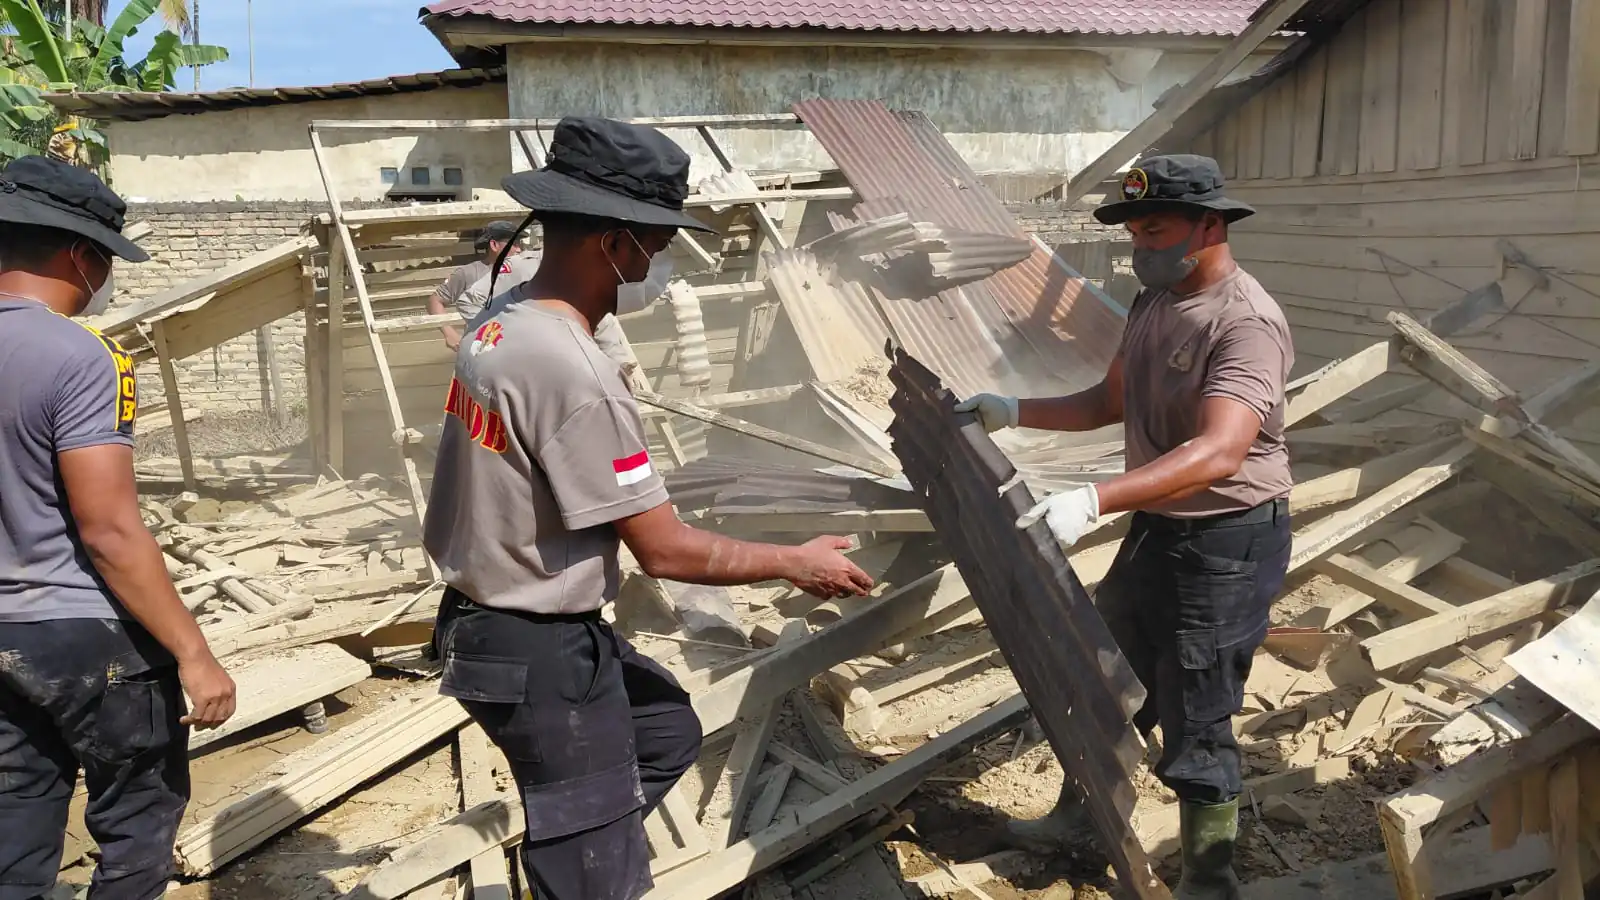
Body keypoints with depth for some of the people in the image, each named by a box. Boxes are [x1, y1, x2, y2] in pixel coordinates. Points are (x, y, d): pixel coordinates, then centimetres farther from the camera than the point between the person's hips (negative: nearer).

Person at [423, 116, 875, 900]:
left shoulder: (499, 327, 2)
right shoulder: (574, 372, -27)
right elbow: (665, 550, -21)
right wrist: (796, 562, -8)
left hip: (496, 619, 9)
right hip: (539, 654, -9)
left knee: (668, 731, 26)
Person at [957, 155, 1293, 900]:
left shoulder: (1247, 323, -24)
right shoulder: (1152, 303, 5)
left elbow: (1218, 453, -37)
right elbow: (1109, 402, 15)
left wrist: (1093, 501, -47)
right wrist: (1014, 411, 2)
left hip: (1227, 543, -9)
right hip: (1156, 527, 9)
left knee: (1194, 725, 2)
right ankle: (1078, 816, 44)